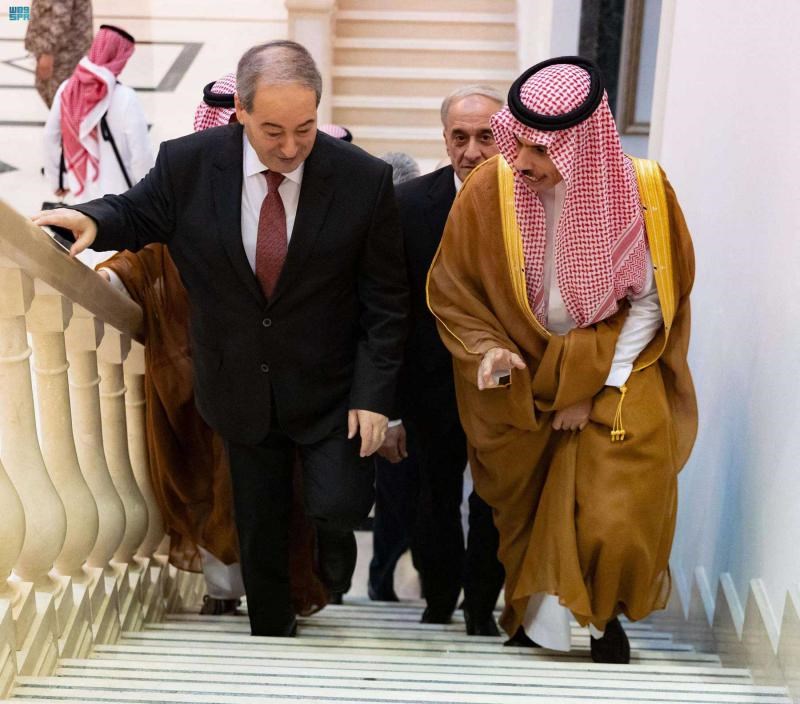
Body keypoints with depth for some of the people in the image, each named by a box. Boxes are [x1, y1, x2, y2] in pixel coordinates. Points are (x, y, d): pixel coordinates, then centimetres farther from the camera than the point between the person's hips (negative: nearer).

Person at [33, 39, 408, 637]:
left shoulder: (364, 179, -16)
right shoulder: (188, 163, -13)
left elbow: (386, 299, -9)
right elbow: (139, 214, 7)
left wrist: (373, 393, -14)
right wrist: (92, 221, -16)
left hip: (330, 387, -1)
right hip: (240, 385, 2)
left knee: (341, 506, -10)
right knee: (259, 527, 14)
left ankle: (334, 531, 30)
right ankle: (272, 631, 39)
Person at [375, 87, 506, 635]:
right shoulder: (410, 204, -12)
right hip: (433, 390, 1)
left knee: (496, 508, 14)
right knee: (436, 505, 19)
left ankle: (481, 606, 39)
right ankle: (438, 604, 45)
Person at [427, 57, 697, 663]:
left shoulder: (642, 190, -17)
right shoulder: (489, 190, -19)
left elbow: (650, 302, -7)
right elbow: (450, 292, -7)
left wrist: (596, 389, -10)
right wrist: (487, 350, -24)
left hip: (616, 378, 0)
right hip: (517, 384, 1)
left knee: (615, 524, -6)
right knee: (525, 515, 12)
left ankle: (604, 615, 27)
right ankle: (533, 620, 39)